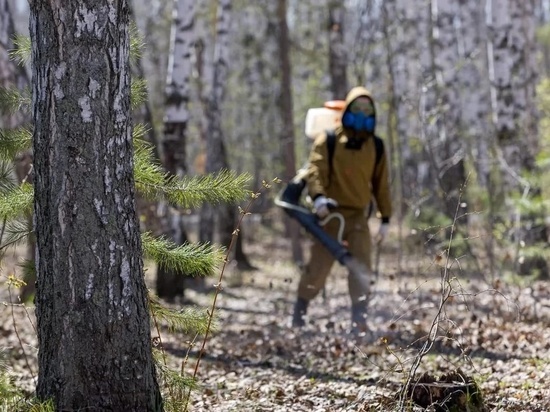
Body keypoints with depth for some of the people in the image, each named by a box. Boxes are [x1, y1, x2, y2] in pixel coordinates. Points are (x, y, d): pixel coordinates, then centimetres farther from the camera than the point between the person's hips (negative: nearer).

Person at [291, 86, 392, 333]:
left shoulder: (376, 147, 9)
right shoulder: (328, 141, -2)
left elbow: (381, 184, 15)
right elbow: (315, 170, -13)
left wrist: (386, 218, 14)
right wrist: (318, 197, -32)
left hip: (358, 217, 3)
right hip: (331, 213, -3)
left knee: (361, 267, -9)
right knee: (318, 266, 1)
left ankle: (359, 320, -4)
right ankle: (299, 313, 17)